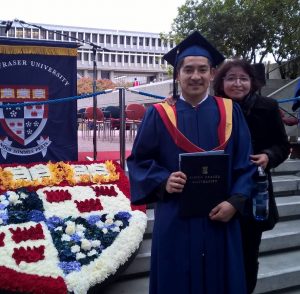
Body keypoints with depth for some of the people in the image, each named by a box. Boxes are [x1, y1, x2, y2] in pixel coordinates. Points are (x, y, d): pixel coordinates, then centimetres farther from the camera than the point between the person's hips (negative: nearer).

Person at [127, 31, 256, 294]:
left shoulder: (230, 112, 3)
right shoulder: (160, 114, -1)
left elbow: (245, 163, 2)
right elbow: (139, 159, 2)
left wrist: (235, 202, -11)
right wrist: (163, 182, -16)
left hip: (220, 217, 2)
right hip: (176, 219, -1)